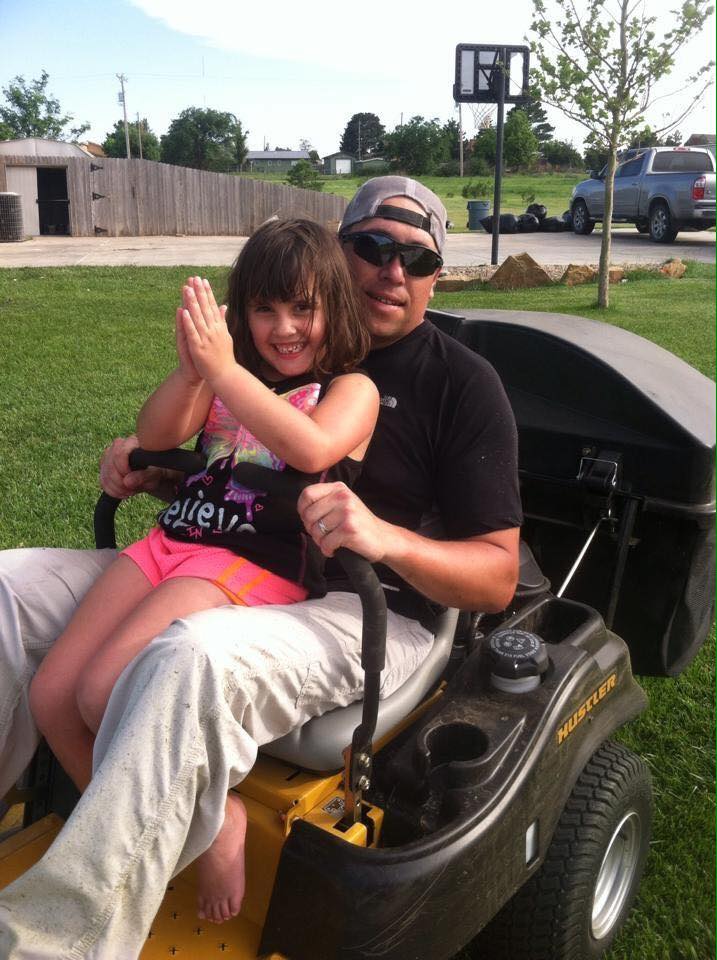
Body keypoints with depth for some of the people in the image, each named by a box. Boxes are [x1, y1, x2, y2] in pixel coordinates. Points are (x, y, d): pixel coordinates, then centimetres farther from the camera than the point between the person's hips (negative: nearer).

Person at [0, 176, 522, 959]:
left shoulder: (462, 385, -2)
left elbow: (497, 575, -7)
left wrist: (386, 537, -26)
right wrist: (143, 467, 1)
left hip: (368, 611, -6)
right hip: (220, 573, 6)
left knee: (195, 659, -38)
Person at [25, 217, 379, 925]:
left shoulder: (351, 388, 4)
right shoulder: (229, 379, 19)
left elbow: (312, 449, -19)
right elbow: (154, 436, 7)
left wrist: (222, 368, -21)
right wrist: (190, 369, -11)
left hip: (258, 565, -6)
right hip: (172, 542, 7)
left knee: (105, 692, -24)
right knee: (50, 696, -5)